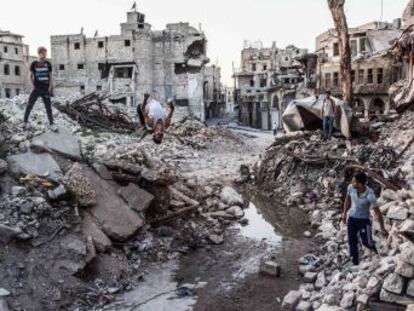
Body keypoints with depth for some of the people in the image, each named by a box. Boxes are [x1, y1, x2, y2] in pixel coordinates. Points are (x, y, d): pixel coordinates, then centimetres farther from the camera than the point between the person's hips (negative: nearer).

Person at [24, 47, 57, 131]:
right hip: (36, 89, -1)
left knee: (48, 107, 2)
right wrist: (33, 86, -3)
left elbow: (50, 76, 8)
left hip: (45, 89, 1)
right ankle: (26, 121, 16)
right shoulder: (34, 64, -3)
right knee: (30, 105, 3)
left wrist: (50, 87, 1)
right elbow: (30, 76, 4)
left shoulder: (48, 64, 2)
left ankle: (51, 124, 6)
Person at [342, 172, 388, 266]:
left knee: (366, 242, 5)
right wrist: (344, 213, 10)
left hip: (364, 221, -3)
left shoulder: (370, 195, -31)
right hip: (352, 219, 3)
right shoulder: (350, 187, -19)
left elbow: (378, 212, -20)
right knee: (352, 242, 6)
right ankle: (355, 264, 25)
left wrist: (382, 229, -12)